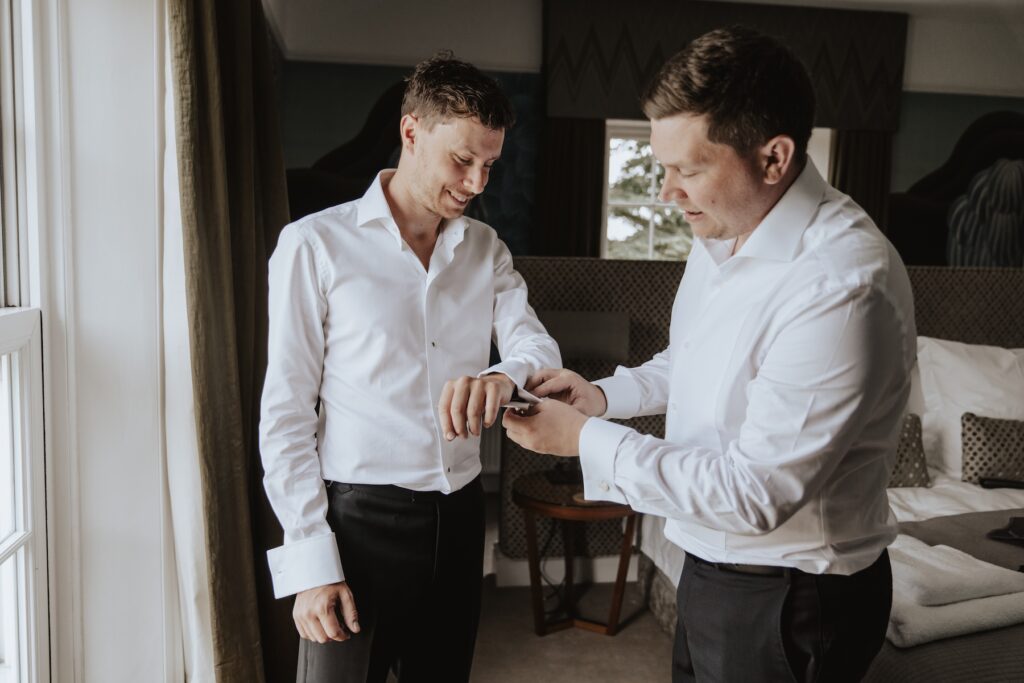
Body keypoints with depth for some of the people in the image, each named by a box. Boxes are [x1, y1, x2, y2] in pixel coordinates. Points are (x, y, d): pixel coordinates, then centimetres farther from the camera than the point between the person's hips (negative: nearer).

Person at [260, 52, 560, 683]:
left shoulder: (486, 249, 8)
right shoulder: (316, 244, -8)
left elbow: (540, 346, -3)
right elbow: (285, 415, -9)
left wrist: (505, 377, -28)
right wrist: (311, 564, -13)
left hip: (459, 514, 5)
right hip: (360, 518, -4)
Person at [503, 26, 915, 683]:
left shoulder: (843, 287, -30)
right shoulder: (722, 233, -1)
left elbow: (756, 494, -29)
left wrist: (585, 440, -23)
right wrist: (603, 394, 0)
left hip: (788, 602, -8)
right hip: (714, 567, 8)